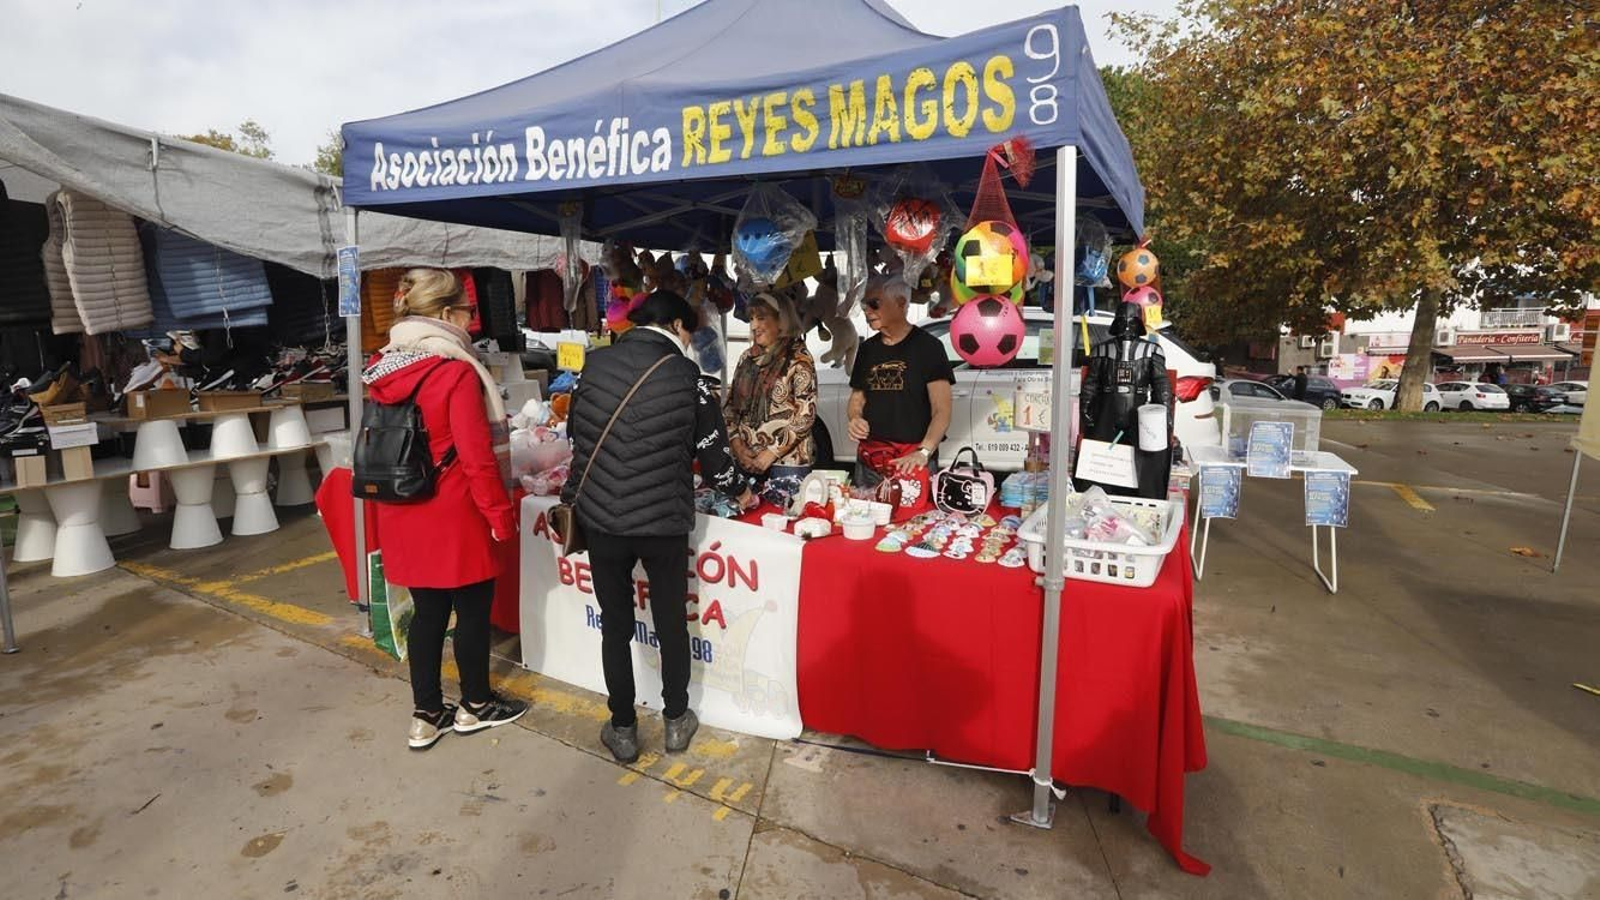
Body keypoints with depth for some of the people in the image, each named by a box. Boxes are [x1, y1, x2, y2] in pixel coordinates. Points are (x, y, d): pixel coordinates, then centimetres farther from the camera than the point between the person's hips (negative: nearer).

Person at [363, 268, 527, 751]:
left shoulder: (383, 369, 4)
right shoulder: (456, 371, -18)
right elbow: (476, 458, -19)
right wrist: (501, 514, -10)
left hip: (404, 515, 7)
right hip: (453, 516, -7)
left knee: (427, 612, 17)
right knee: (473, 610, 11)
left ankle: (427, 716, 27)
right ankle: (475, 706, 28)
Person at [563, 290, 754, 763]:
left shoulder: (595, 364, -1)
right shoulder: (687, 376, -7)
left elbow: (574, 431, 10)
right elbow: (712, 449, 0)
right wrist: (740, 490, 19)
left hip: (600, 516, 2)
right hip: (664, 520, -2)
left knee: (615, 624, 15)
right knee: (672, 622, 16)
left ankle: (622, 729, 27)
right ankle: (676, 720, 30)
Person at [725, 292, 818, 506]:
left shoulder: (798, 360, -6)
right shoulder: (748, 358, 11)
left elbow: (805, 416, -11)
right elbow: (731, 404, 13)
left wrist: (771, 453, -13)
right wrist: (737, 444, -2)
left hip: (787, 460, -5)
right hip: (746, 460, 5)